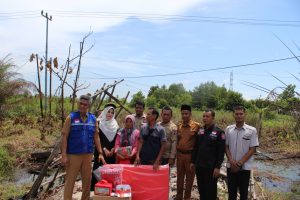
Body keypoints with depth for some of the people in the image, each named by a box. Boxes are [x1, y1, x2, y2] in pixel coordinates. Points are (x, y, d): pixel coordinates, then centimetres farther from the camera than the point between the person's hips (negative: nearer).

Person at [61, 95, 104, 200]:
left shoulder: (93, 119, 5)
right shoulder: (71, 117, -5)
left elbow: (96, 137, 8)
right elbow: (64, 137, -7)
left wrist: (100, 153, 4)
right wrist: (64, 155, -13)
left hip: (88, 155, 4)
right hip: (73, 155, -3)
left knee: (87, 180, 13)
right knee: (70, 180, 3)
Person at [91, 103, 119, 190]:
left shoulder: (115, 125, 10)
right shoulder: (99, 123, -4)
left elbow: (116, 140, 10)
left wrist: (113, 149, -4)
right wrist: (104, 149, -13)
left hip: (112, 153, 4)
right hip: (100, 152, -4)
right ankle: (94, 189, 4)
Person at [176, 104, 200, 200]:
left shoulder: (196, 126, -10)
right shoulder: (179, 126, 4)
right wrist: (176, 152, 11)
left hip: (190, 154, -4)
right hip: (180, 154, 4)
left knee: (189, 176, 9)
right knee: (180, 175, 15)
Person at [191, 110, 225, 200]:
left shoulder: (219, 132, -7)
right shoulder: (200, 131, 8)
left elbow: (221, 152, -10)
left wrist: (217, 167, -14)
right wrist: (193, 162, 11)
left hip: (211, 167, -5)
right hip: (199, 166, 5)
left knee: (210, 191, 4)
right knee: (201, 189, 14)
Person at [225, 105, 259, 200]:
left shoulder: (252, 130, -7)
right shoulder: (228, 129, 1)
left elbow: (252, 149, -8)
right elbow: (226, 146, 6)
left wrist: (240, 163, -12)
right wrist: (231, 160, -9)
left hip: (245, 167, -2)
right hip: (231, 166, 2)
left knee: (243, 192, 10)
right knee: (231, 192, 13)